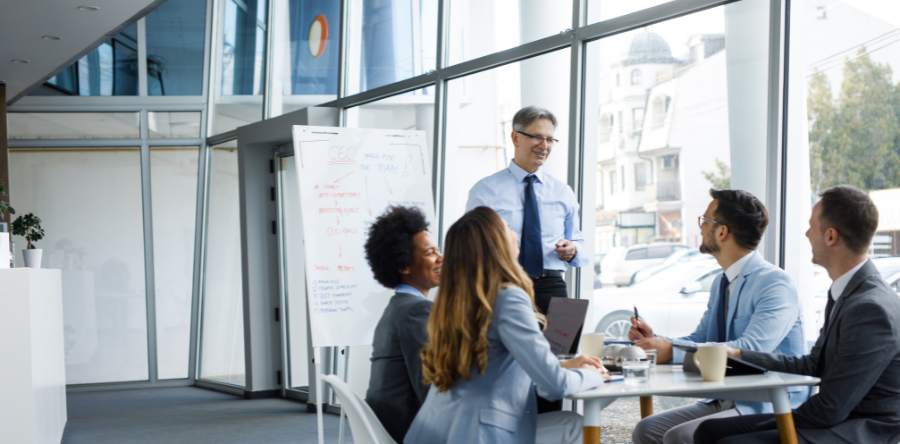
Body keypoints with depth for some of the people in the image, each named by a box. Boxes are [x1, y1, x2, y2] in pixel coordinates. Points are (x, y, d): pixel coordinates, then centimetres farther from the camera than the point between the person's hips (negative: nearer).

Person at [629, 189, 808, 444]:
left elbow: (751, 349, -28)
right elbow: (699, 341, 20)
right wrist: (655, 340, -2)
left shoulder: (775, 284, -15)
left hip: (768, 408, -8)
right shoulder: (721, 284, 15)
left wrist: (672, 351, -29)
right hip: (724, 401, 9)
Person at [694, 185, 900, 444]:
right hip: (841, 421, 10)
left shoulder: (871, 309, -22)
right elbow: (812, 366, 18)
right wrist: (738, 355, 13)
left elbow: (830, 408, -21)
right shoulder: (845, 294, 11)